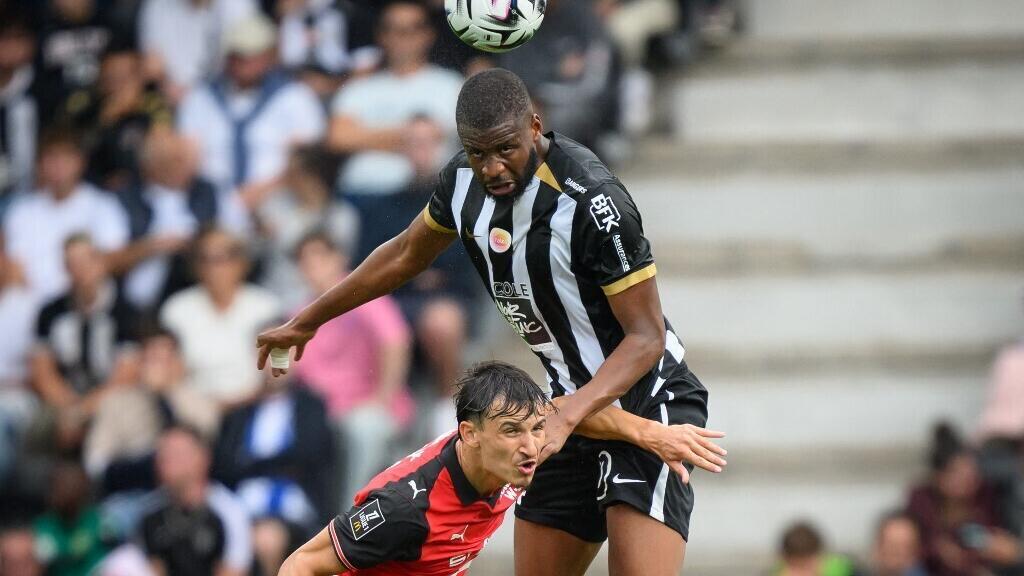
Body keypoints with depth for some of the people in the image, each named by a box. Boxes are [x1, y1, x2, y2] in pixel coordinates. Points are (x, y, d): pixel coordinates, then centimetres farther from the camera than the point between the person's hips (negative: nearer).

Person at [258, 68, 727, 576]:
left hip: (646, 407, -8)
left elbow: (646, 336, -21)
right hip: (574, 406, 8)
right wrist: (308, 321, 28)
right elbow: (407, 254, 19)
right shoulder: (464, 180, -2)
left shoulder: (591, 201, -25)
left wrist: (568, 417, -31)